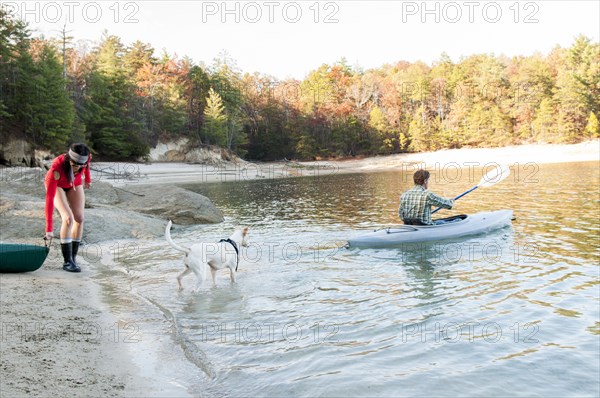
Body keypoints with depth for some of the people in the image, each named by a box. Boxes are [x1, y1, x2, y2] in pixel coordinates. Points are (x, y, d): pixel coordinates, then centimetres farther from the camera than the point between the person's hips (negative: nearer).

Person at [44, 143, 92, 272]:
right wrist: (48, 228, -42)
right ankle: (67, 261, -13)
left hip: (75, 183, 4)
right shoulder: (57, 167, -44)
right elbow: (49, 198, -42)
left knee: (79, 218, -10)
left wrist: (88, 178, 12)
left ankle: (73, 258, 1)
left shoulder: (86, 156, -33)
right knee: (68, 218, -21)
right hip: (56, 185, -4)